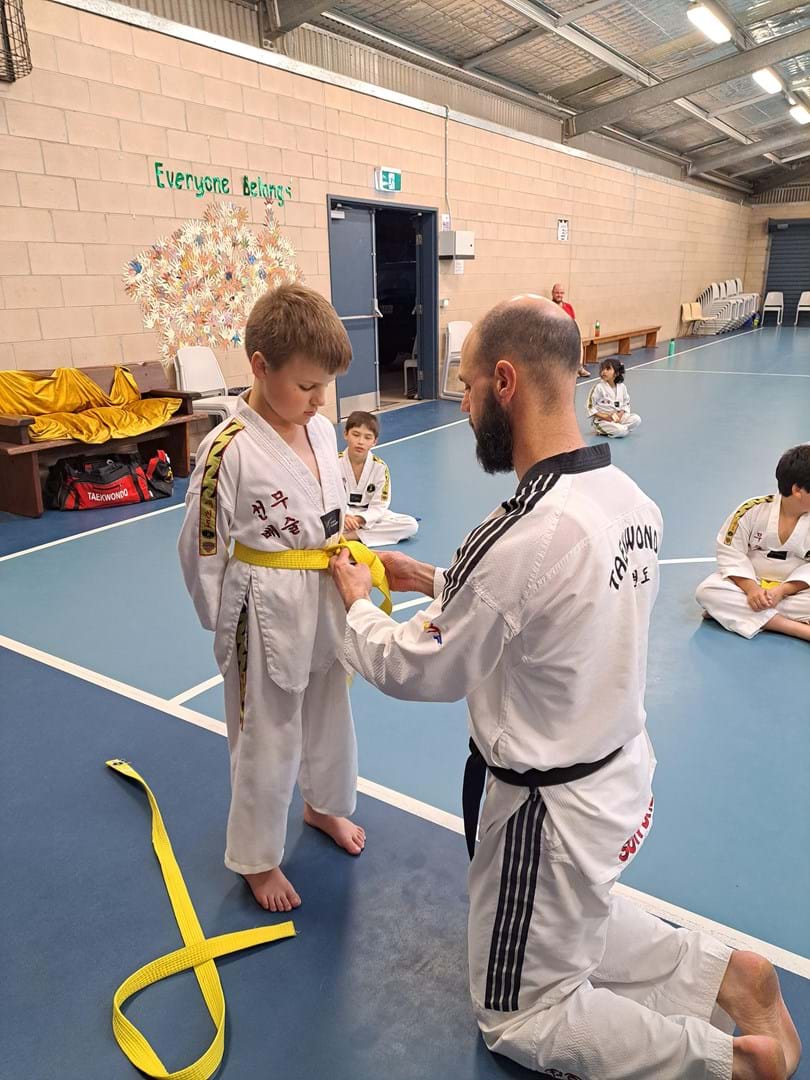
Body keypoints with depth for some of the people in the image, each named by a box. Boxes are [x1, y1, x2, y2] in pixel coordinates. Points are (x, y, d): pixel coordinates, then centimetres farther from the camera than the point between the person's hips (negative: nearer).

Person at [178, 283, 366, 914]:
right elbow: (202, 549, -13)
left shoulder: (322, 430, -1)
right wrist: (225, 632, -6)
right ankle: (257, 859, 36)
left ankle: (324, 805, 54)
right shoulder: (228, 450, -21)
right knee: (267, 741, 11)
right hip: (269, 616, -6)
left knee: (330, 715, 25)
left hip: (328, 602, 7)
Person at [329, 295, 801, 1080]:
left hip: (550, 808, -8)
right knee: (577, 924, 33)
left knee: (519, 1016, 17)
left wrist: (356, 602, 0)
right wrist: (435, 582, 7)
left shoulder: (523, 537, -33)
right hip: (623, 774, 8)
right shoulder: (631, 500, -6)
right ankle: (722, 972, 21)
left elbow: (420, 673, -18)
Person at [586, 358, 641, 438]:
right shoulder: (598, 387, -11)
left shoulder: (622, 387, 3)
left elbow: (626, 403, 14)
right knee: (621, 431, -28)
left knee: (637, 419, -15)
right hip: (601, 420, -5)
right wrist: (604, 416, -17)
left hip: (618, 417, 6)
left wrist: (620, 414, -7)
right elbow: (590, 405, -10)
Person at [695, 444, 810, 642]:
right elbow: (730, 553, -11)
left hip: (794, 589, 0)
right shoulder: (752, 511, -14)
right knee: (707, 590, -29)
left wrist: (782, 590, -23)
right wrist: (751, 588, -24)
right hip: (750, 584, 0)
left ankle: (731, 611, -24)